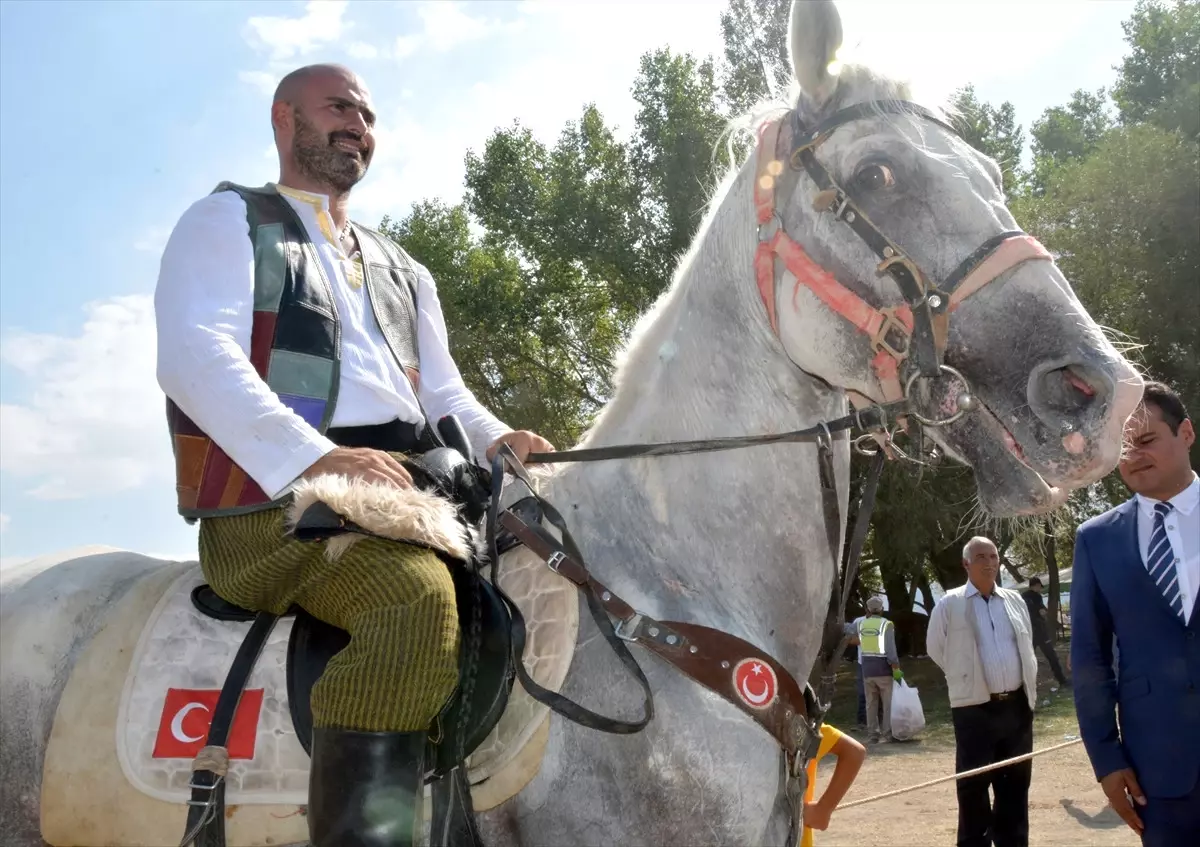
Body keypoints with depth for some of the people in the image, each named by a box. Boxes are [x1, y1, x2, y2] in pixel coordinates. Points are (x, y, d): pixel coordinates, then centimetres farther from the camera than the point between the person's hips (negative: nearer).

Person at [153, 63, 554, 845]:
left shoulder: (402, 271, 30)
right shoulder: (229, 220, 11)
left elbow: (444, 393, 26)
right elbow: (196, 357, -8)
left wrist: (498, 441, 0)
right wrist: (315, 458, -23)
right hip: (274, 500, -7)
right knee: (418, 592, -35)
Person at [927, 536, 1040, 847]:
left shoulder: (1015, 600, 9)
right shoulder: (950, 604, -4)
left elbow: (1027, 649, 19)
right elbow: (936, 650, 4)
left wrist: (1028, 688, 14)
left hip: (1017, 704, 4)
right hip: (975, 707, -4)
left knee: (1015, 783, 12)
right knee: (974, 787, 1)